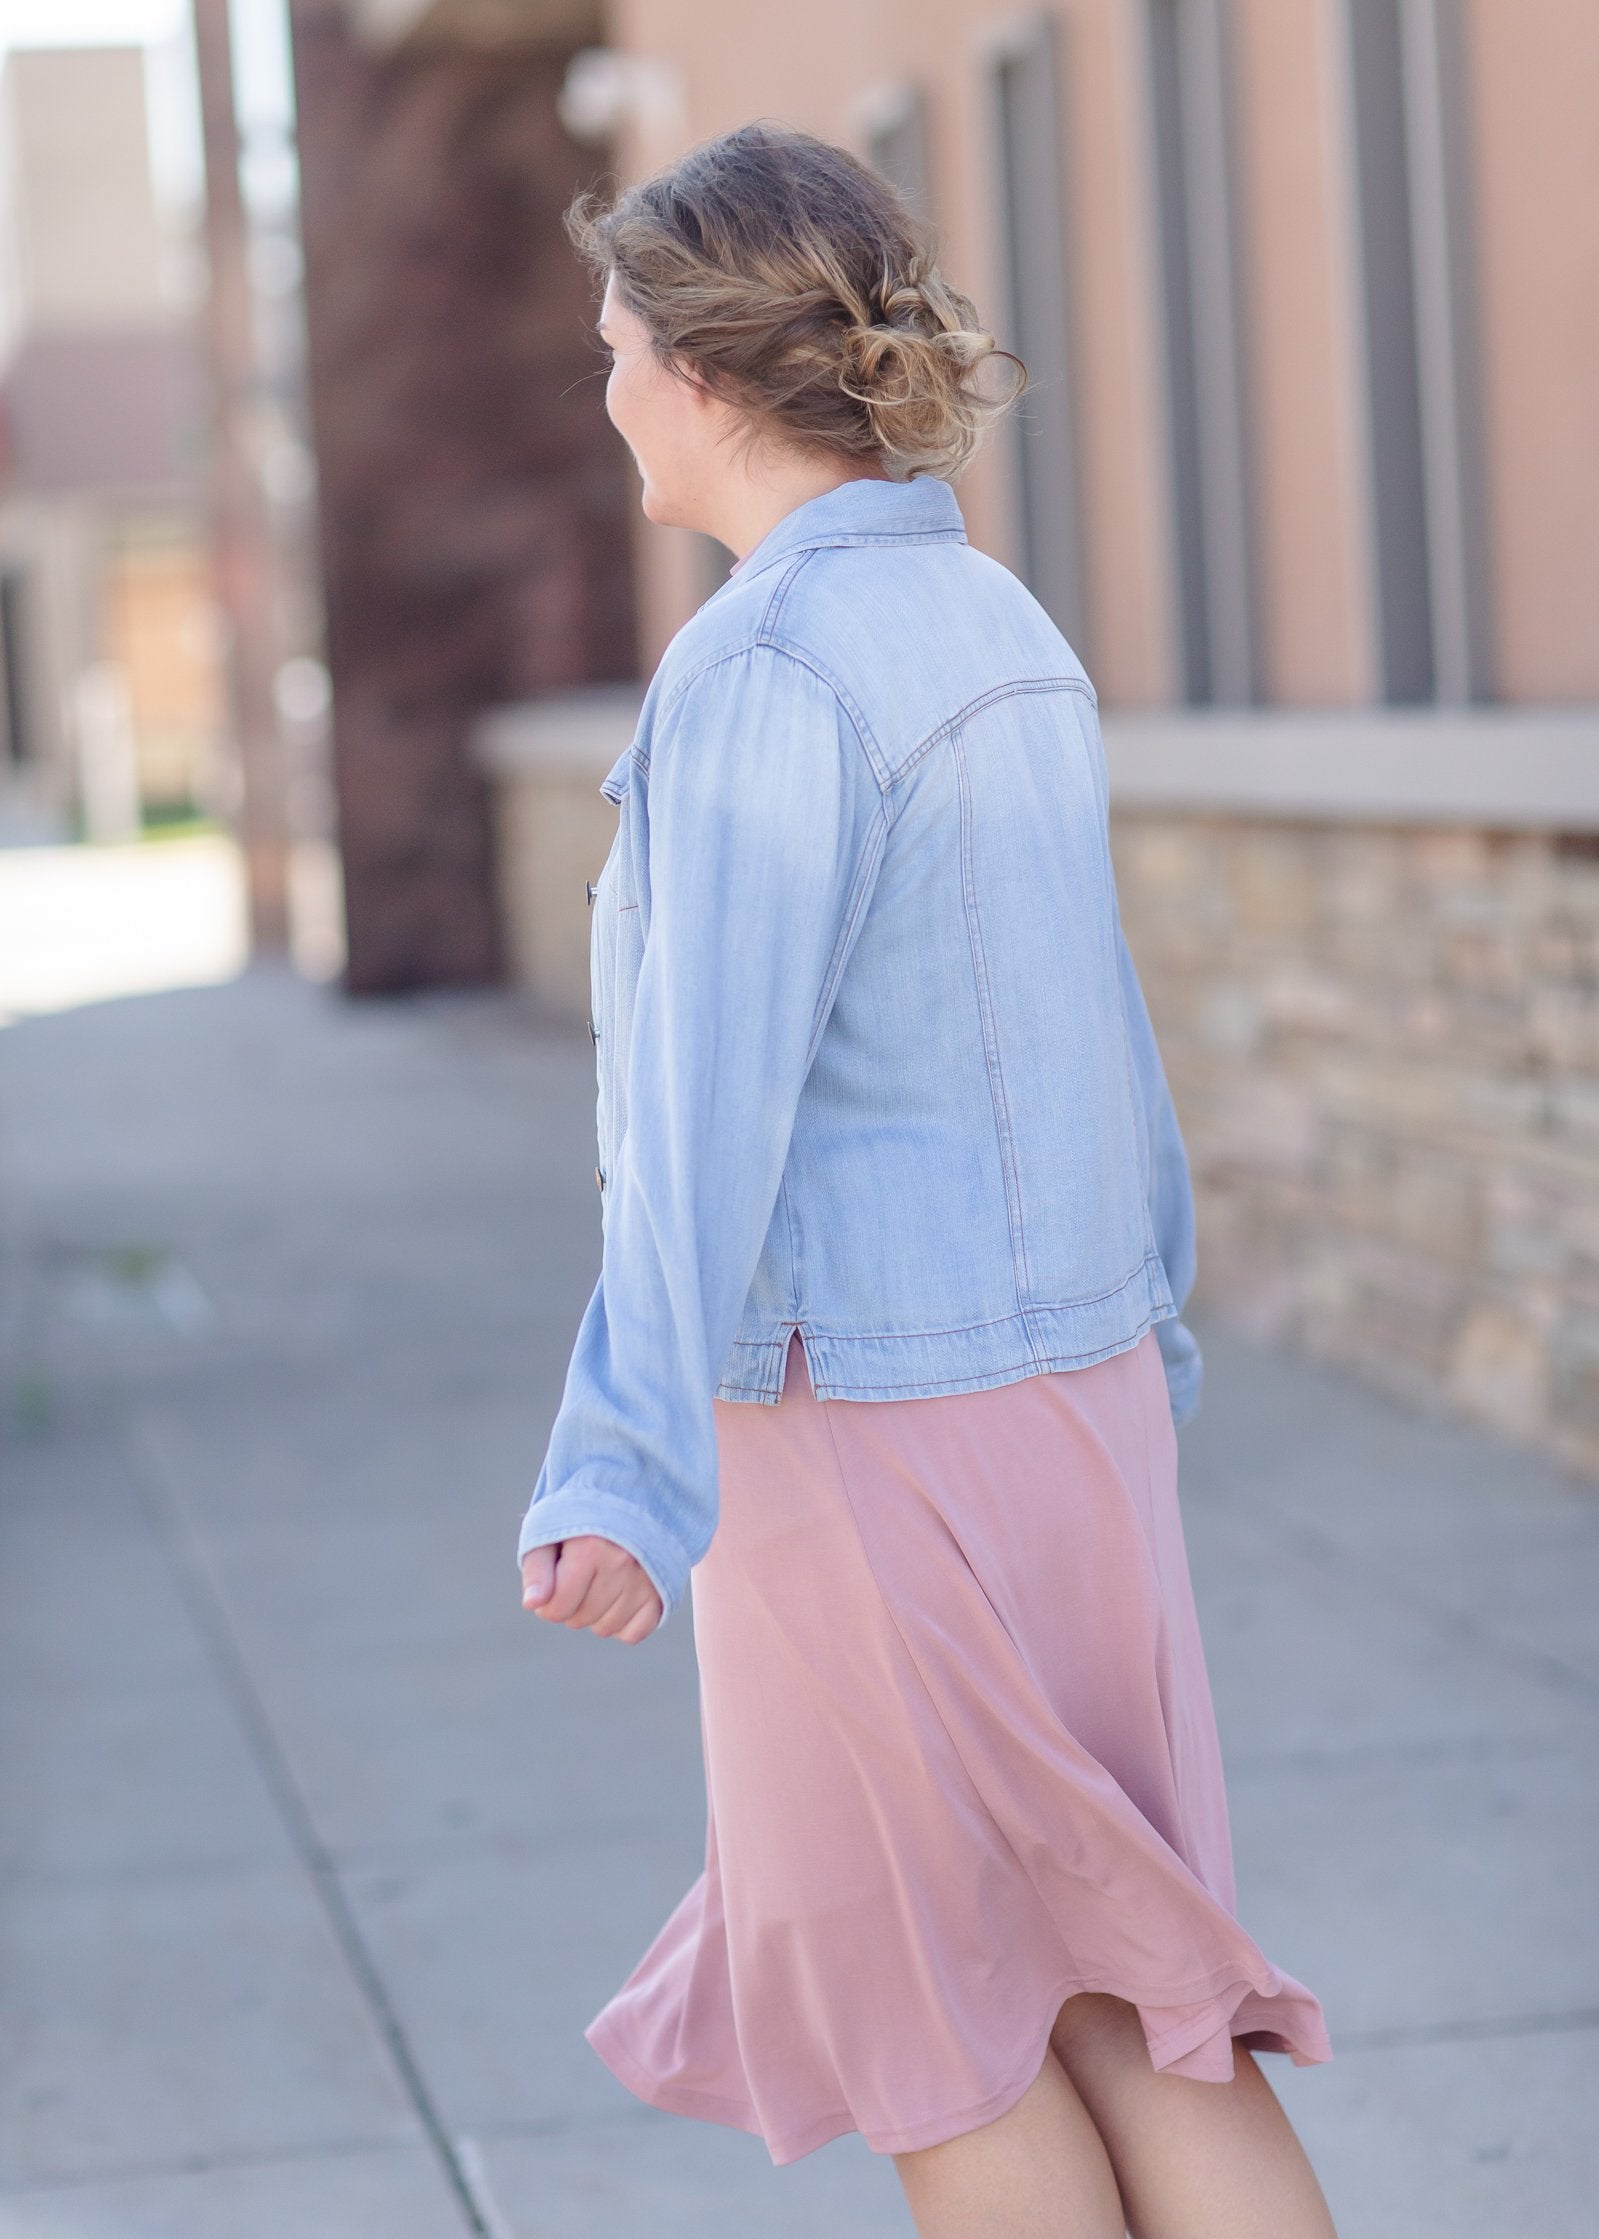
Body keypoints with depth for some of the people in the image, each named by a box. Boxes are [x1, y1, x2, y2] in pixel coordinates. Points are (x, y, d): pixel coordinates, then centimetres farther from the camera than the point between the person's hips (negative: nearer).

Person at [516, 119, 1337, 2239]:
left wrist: (626, 1472, -30)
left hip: (867, 1423, -8)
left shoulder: (767, 664, -17)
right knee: (1094, 1993, 14)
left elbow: (716, 1088, -25)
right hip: (1067, 1383, 8)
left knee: (937, 2010, 9)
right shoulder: (999, 630, 9)